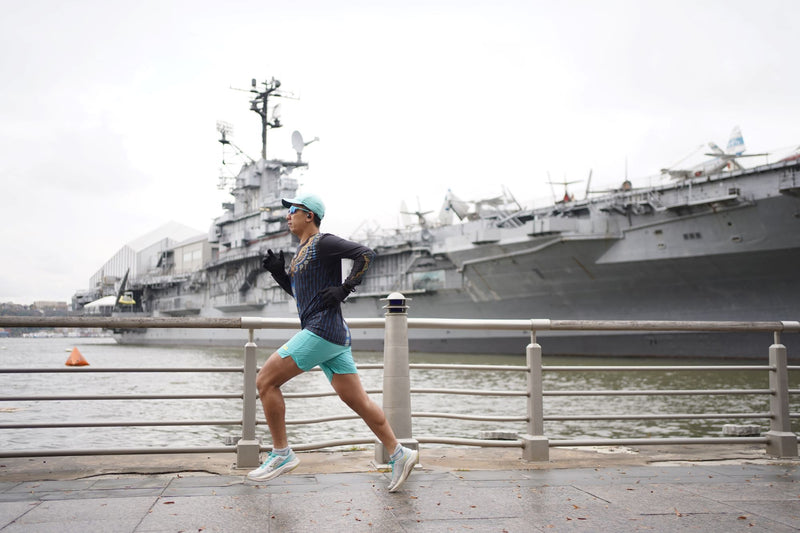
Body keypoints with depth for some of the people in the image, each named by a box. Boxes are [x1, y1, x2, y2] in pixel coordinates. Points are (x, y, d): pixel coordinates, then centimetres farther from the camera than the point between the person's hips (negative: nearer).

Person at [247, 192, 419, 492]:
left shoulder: (323, 243, -6)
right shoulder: (301, 250, 22)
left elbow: (366, 254, -15)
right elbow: (297, 290, 31)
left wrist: (343, 289, -17)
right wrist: (277, 271, 15)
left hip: (323, 330, -10)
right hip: (333, 335, 10)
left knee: (265, 381, -7)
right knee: (356, 400, 7)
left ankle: (281, 454, -1)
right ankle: (399, 455, 10)